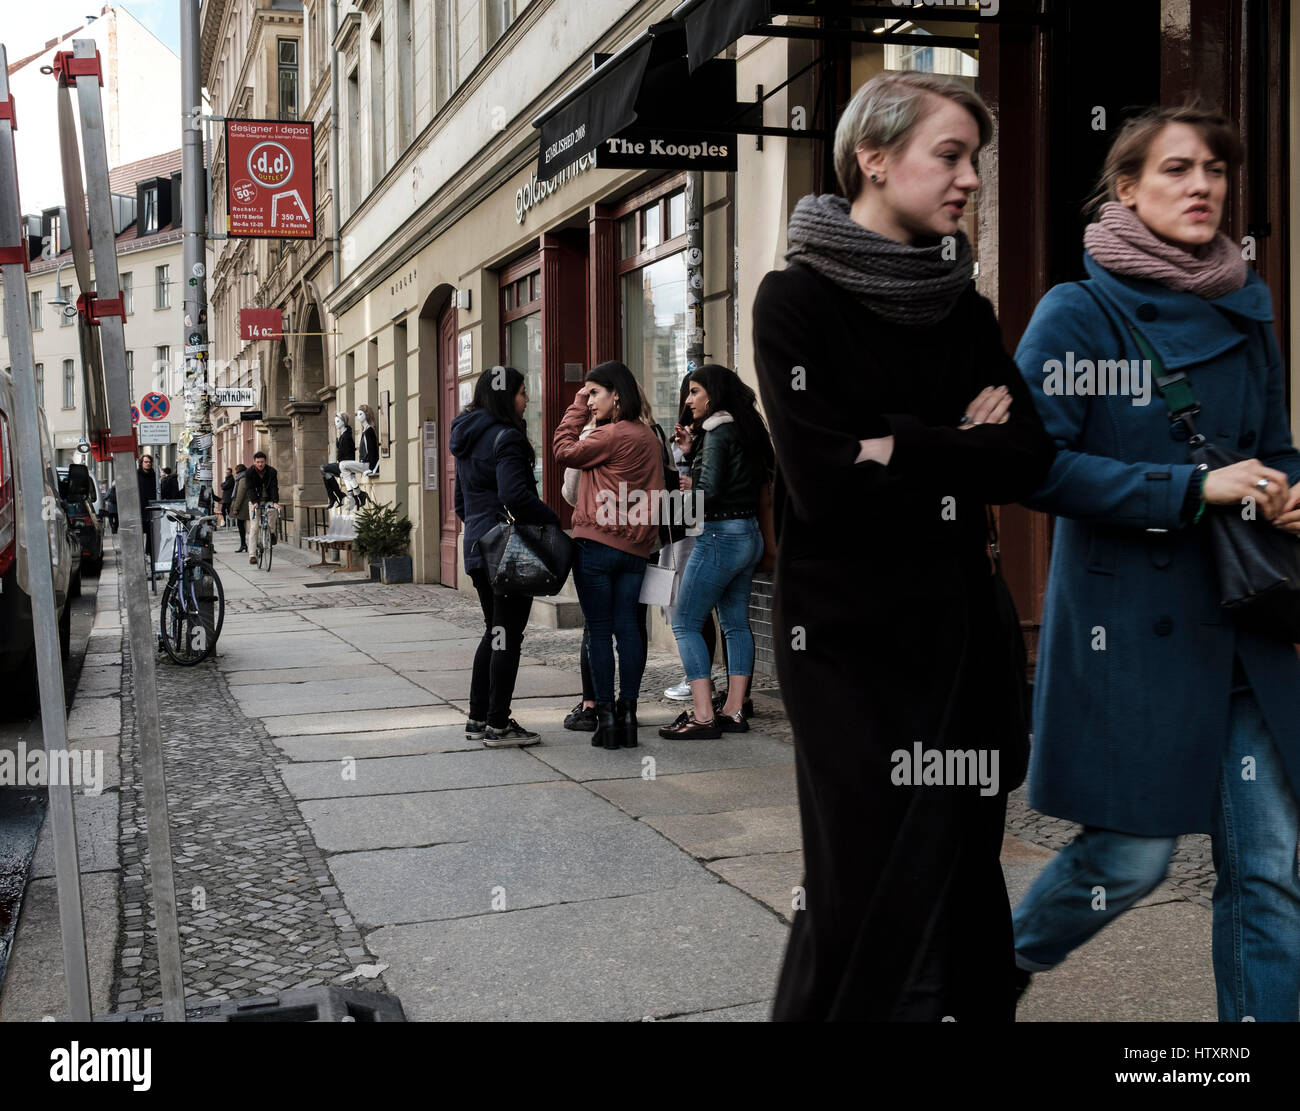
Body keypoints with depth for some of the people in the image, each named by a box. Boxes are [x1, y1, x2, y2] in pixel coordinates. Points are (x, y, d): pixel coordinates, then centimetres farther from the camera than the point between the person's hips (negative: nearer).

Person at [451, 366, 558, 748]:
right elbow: (514, 495, -25)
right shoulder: (505, 438, -15)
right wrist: (552, 518, -13)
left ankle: (478, 718, 22)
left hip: (477, 545, 10)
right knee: (508, 636, -3)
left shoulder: (468, 438, 15)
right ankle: (498, 726, 1)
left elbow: (461, 500, 22)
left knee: (494, 632, 18)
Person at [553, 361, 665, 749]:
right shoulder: (649, 436, 12)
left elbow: (564, 451, -3)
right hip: (636, 547, 7)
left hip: (597, 543, -7)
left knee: (599, 631, -1)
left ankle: (605, 716, 2)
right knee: (628, 627, 7)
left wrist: (577, 407, 3)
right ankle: (628, 714, 9)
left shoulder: (611, 434, -13)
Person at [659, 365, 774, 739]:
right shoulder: (745, 429, 13)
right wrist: (691, 453, 14)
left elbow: (709, 490, -22)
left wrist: (685, 489, -4)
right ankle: (734, 711, 14)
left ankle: (703, 716, -7)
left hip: (720, 537, -10)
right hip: (750, 535, 10)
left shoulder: (718, 432, -14)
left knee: (685, 623, -4)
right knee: (736, 624, 12)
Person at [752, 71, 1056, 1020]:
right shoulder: (797, 300, -6)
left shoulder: (964, 309, 11)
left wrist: (900, 450, -10)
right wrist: (961, 446, -9)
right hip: (850, 632, -5)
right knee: (872, 888, 0)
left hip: (962, 623, 6)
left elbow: (1029, 459, 1)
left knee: (962, 871, 10)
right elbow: (823, 480, -18)